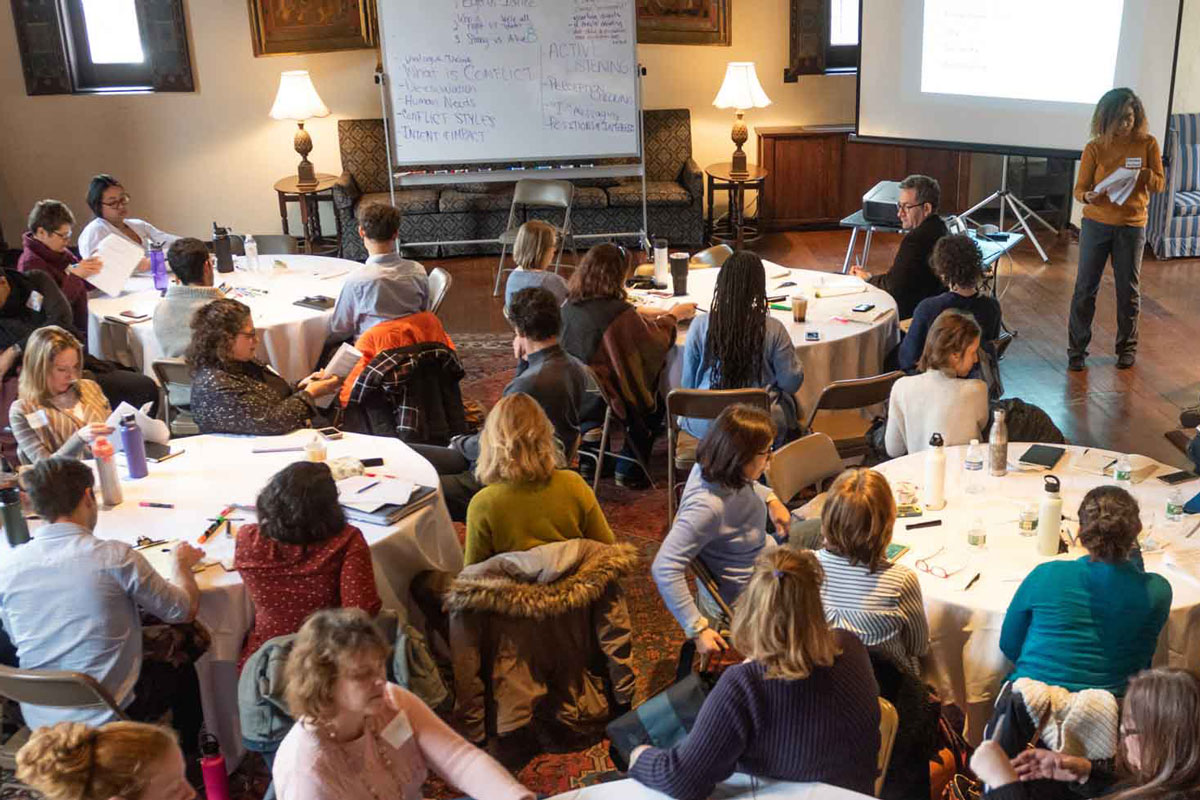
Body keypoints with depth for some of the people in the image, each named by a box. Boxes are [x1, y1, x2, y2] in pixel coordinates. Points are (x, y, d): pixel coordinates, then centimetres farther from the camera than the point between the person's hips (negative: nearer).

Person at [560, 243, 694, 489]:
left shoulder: (570, 305, -3)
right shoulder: (617, 312, -25)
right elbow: (656, 342, -10)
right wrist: (674, 316, 9)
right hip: (598, 404, -7)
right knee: (659, 397, 21)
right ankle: (630, 470, 27)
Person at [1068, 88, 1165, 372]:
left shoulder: (1147, 144, -3)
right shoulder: (1095, 148, -6)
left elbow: (1160, 184, 0)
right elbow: (1079, 188, -5)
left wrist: (1144, 174, -22)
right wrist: (1088, 197, -29)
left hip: (1132, 227, 1)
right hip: (1096, 224, -1)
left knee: (1128, 290, 9)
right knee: (1085, 288, 0)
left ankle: (1127, 348, 25)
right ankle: (1076, 349, 11)